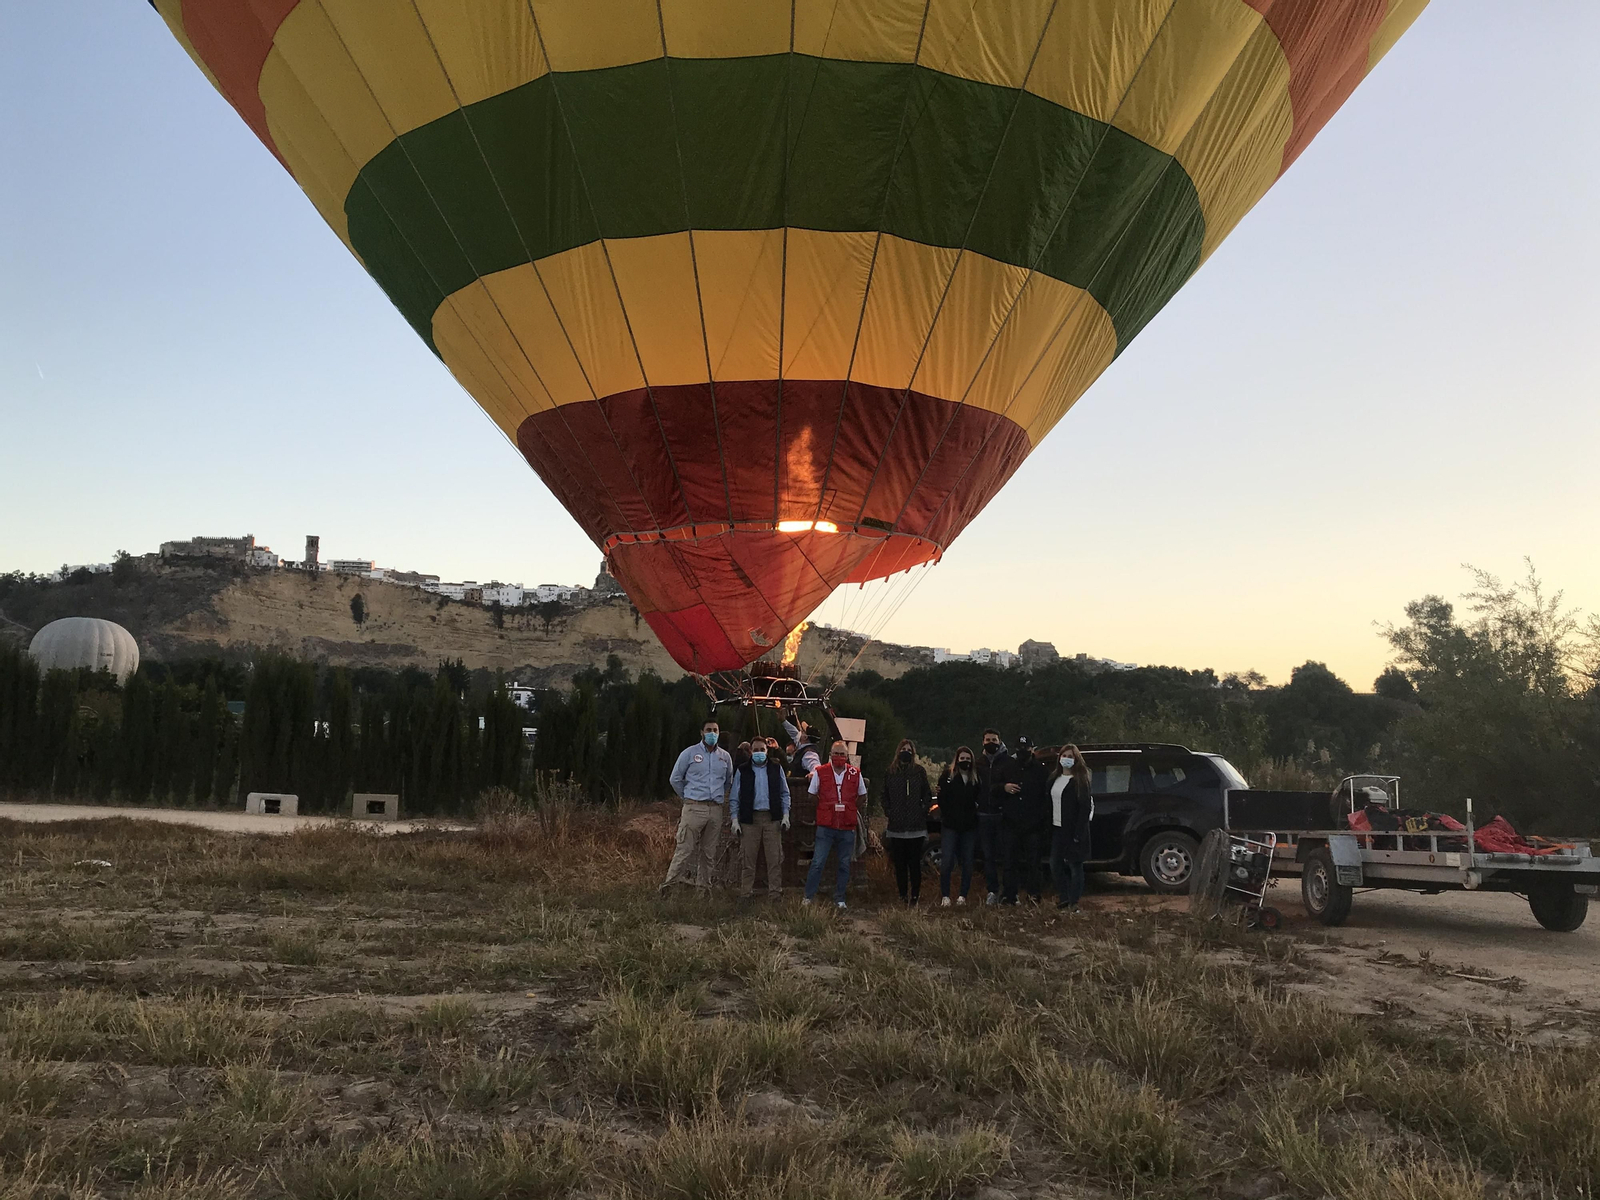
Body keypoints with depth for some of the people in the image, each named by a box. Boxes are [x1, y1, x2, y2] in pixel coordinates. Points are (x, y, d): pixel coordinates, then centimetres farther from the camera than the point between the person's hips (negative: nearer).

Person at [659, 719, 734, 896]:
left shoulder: (725, 757, 12)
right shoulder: (689, 753, 1)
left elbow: (729, 781, 26)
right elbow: (675, 779, 8)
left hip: (716, 810, 4)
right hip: (694, 808, -4)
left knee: (709, 852, 7)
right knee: (685, 849, -11)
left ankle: (704, 888, 14)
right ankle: (670, 883, -9)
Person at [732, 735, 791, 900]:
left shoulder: (776, 768, 8)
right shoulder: (742, 771, 6)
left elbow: (784, 793, 11)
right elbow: (735, 798, 7)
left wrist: (785, 815, 3)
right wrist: (735, 820, 0)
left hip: (772, 818, 1)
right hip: (750, 818, 0)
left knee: (775, 859, -1)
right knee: (748, 858, 1)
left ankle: (775, 894, 5)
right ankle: (745, 893, 8)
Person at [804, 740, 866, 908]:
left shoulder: (855, 774, 4)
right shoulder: (820, 772, -1)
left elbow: (862, 795, 17)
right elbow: (812, 795, 10)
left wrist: (850, 811, 10)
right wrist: (824, 812, 6)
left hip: (847, 828, 2)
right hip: (825, 826, -2)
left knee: (844, 865, 7)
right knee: (817, 862, -6)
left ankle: (839, 899, 18)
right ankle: (808, 897, 5)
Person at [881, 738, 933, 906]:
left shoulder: (919, 771, 4)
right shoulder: (891, 772, 8)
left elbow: (927, 795, 8)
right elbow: (885, 796, 15)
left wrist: (923, 811, -2)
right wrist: (889, 812, 4)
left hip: (916, 826, -2)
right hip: (897, 826, 2)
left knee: (915, 863, -2)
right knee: (899, 863, 4)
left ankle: (915, 896, 2)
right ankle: (903, 895, 12)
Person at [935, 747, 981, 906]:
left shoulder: (976, 778, 6)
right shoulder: (947, 776, 0)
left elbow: (978, 799, 10)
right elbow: (942, 799, -4)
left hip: (969, 827, 3)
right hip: (950, 826, -3)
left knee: (967, 863, 5)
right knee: (946, 861, -10)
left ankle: (963, 896, 14)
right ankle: (945, 896, -2)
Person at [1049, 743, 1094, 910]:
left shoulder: (1080, 780, -9)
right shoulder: (1054, 778, 12)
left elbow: (1085, 807, -14)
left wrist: (1079, 833, -19)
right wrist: (1049, 827, 8)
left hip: (1073, 831, -7)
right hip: (1057, 829, 7)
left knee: (1075, 865, 1)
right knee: (1055, 865, 8)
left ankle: (1073, 902, 10)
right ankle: (1063, 899, 21)